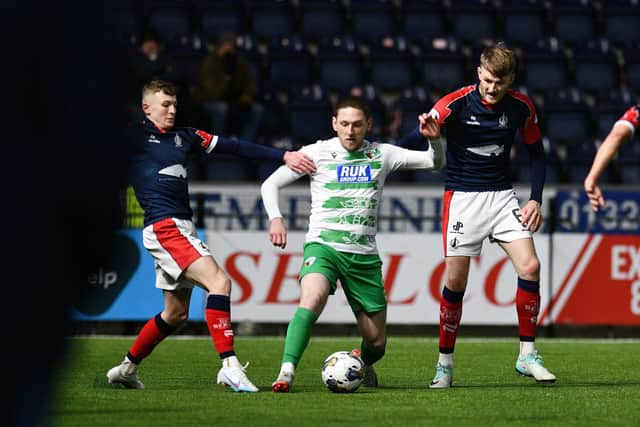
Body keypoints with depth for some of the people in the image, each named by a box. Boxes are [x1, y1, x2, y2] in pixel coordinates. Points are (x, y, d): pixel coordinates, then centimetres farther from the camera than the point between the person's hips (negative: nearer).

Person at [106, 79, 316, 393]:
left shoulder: (184, 137, 16)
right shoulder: (134, 136, -1)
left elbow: (235, 147, 14)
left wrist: (284, 156, 9)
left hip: (182, 228, 8)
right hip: (163, 227, -8)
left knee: (176, 313, 14)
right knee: (218, 281, -22)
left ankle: (127, 368, 28)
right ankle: (229, 366, -25)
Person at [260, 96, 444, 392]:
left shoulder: (381, 155, 9)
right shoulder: (317, 153, 3)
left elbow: (434, 162, 10)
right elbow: (270, 184, 8)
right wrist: (275, 218, -9)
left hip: (364, 255, 3)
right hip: (323, 246, -3)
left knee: (376, 343, 6)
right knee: (313, 297, -36)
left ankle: (361, 363, 42)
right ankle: (286, 373, -38)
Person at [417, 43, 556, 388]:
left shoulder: (521, 107, -3)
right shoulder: (456, 103, -14)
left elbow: (536, 152, 10)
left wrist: (536, 199, 0)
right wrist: (428, 132, -45)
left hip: (502, 195, 3)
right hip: (462, 196, -3)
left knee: (530, 266, -11)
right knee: (456, 281, -5)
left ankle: (527, 355, 0)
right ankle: (445, 364, 9)